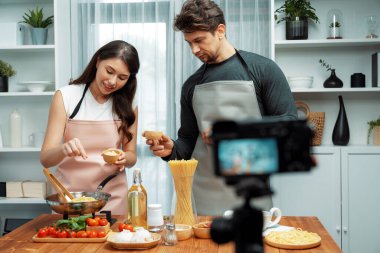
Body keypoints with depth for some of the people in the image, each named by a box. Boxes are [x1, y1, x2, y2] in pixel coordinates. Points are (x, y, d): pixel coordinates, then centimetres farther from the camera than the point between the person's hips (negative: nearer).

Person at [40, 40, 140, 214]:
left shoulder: (127, 104, 1)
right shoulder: (66, 96, -7)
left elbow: (131, 156, 7)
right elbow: (45, 159, -9)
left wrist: (123, 159, -15)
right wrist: (64, 149, -30)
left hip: (113, 198, 2)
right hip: (70, 194, -1)